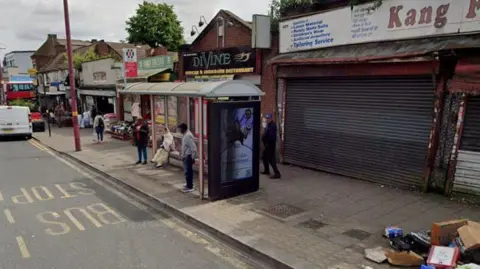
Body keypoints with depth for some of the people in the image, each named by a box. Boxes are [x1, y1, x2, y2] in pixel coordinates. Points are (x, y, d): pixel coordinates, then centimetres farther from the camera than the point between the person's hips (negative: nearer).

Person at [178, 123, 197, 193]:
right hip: (186, 156, 10)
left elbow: (193, 147, -25)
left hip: (188, 156, -10)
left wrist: (193, 157, -23)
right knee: (188, 171, 18)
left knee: (188, 172, -4)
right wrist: (182, 152, 25)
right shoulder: (186, 135, 9)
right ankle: (189, 184, 30)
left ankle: (189, 187, 3)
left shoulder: (188, 136, -22)